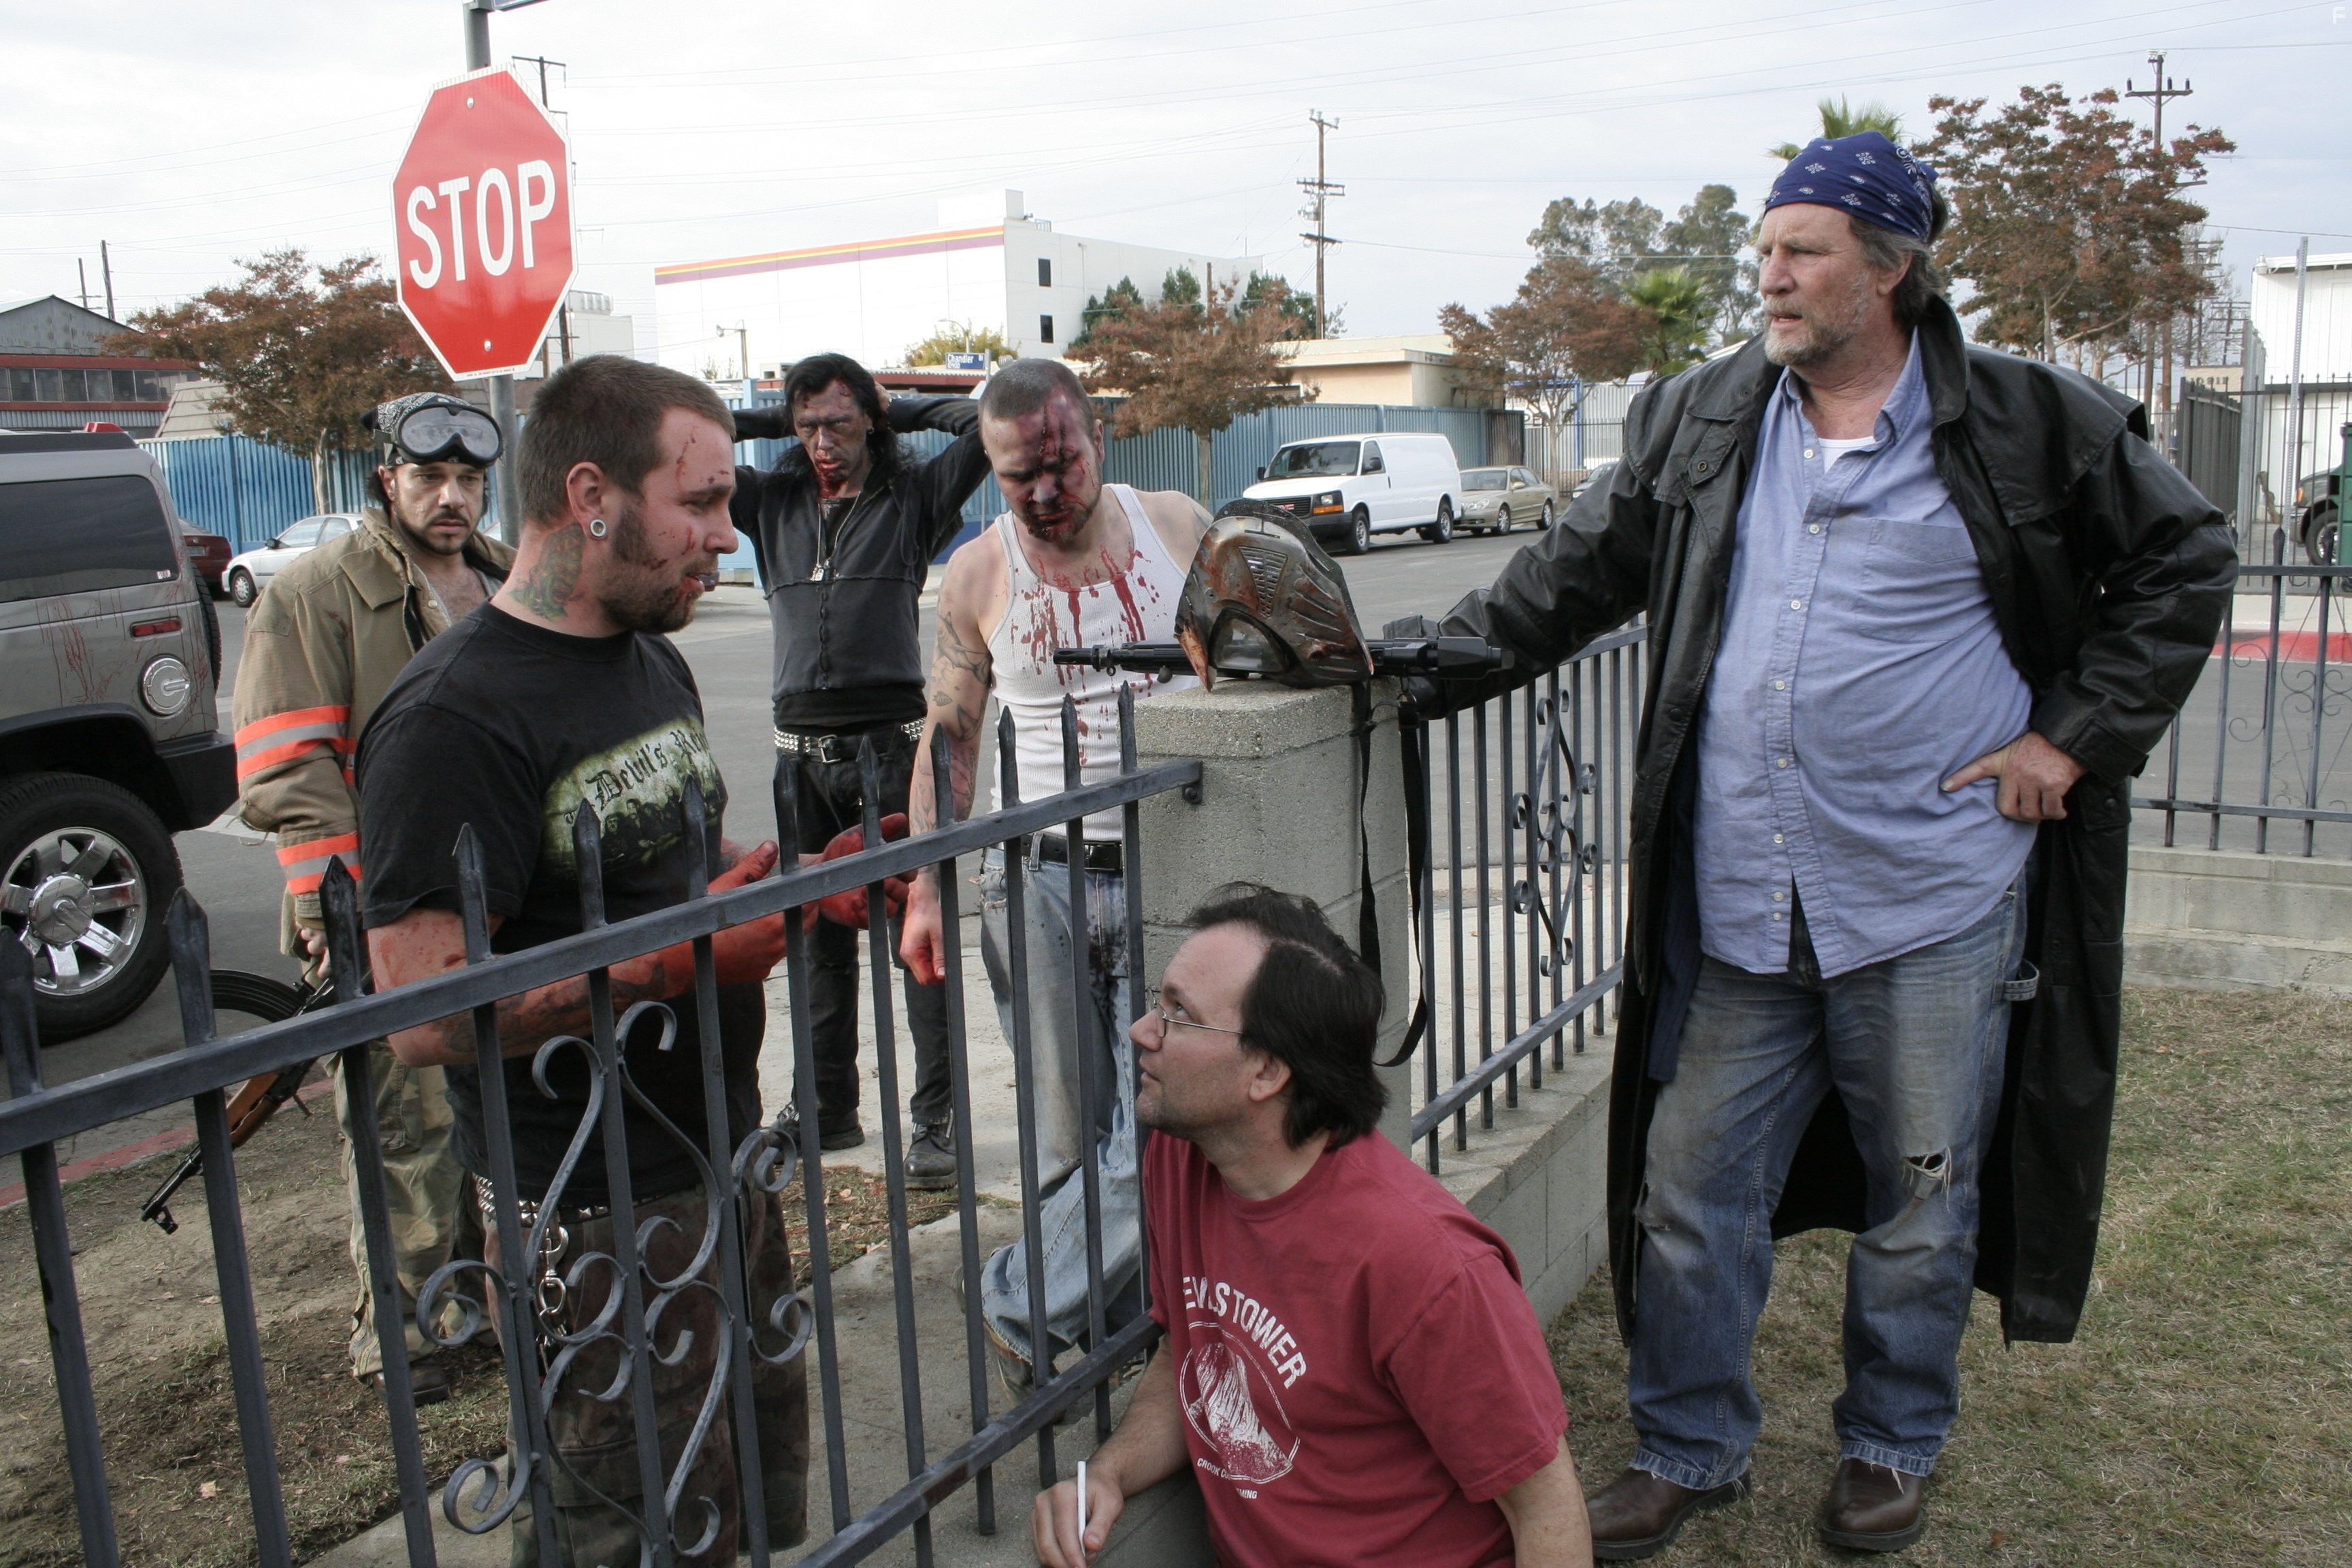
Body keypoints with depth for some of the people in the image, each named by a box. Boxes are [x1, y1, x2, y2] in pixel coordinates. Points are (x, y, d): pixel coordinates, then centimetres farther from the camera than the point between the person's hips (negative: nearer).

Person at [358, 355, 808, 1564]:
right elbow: (423, 1017, -24)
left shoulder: (655, 664, 10)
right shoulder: (455, 716, -20)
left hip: (729, 1151, 9)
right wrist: (673, 961, -29)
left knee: (770, 1467, 23)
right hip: (602, 1210, -8)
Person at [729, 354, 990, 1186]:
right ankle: (829, 1109, 25)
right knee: (818, 938, 12)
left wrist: (897, 411, 6)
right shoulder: (772, 502, 13)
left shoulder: (915, 496, 4)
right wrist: (765, 421, 14)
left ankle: (935, 1118, 5)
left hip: (893, 740, -4)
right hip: (802, 746, 4)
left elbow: (989, 420, -5)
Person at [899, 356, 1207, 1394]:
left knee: (1156, 1132, -3)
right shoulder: (976, 576, 1)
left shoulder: (1178, 527, 1)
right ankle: (1136, 1329, 25)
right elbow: (948, 739, 7)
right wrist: (925, 889, 4)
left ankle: (1019, 1310, 16)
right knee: (1067, 1139, 6)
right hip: (1040, 877, 0)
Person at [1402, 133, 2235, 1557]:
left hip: (1933, 909, -2)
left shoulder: (2028, 423, -2)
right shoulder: (1702, 422, 8)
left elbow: (2186, 561, 7)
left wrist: (2075, 739, 0)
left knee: (1921, 1202, 14)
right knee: (1690, 1192, 9)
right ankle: (1689, 1451, 30)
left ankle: (1894, 1448, 38)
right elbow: (1582, 572, 15)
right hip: (1735, 908, 3)